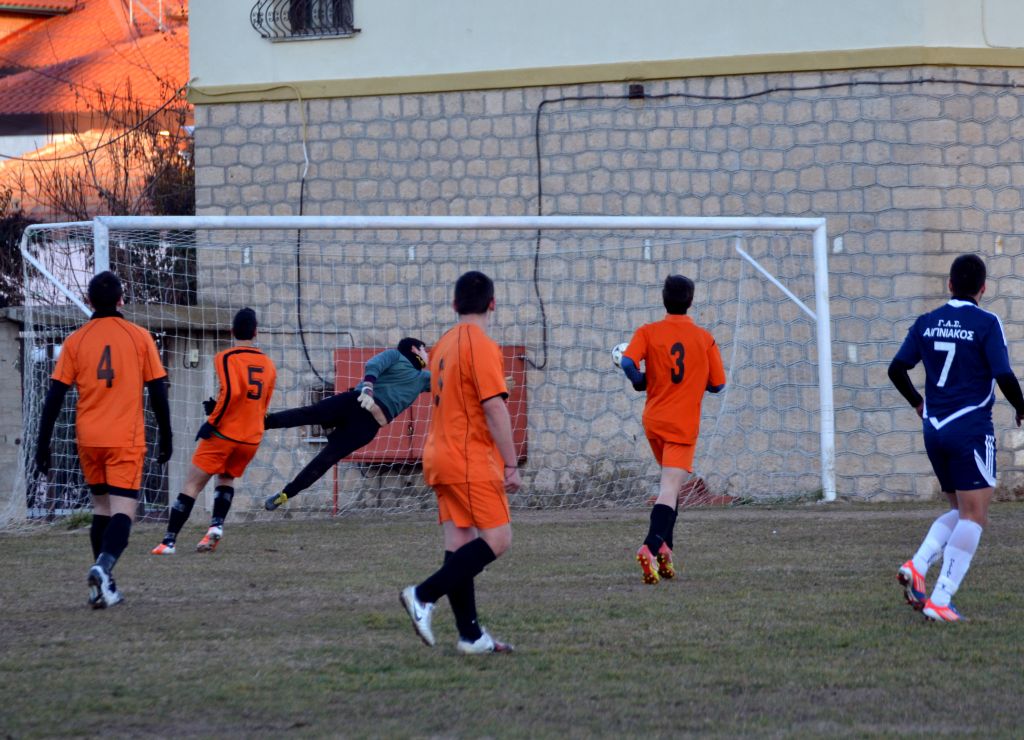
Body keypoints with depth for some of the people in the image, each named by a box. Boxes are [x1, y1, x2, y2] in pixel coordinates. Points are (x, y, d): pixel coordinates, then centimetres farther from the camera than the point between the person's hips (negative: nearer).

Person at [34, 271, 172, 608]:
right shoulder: (139, 337, 0)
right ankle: (104, 567, -33)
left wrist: (42, 446, 3)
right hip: (126, 440, -3)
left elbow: (54, 397, 0)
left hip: (88, 440, 3)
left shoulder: (75, 341, 2)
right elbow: (158, 393, 1)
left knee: (101, 508, 16)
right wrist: (165, 438, 12)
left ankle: (105, 586, 13)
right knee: (123, 511, -8)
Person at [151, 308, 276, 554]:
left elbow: (232, 392, -22)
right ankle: (216, 525, 2)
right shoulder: (268, 365, 12)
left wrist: (212, 422, -15)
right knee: (227, 478, 26)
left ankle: (169, 541, -4)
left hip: (224, 433, -5)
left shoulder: (226, 358, -7)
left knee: (192, 485, 0)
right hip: (252, 439, 5)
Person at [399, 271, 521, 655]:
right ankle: (424, 595, -16)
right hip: (472, 461, -9)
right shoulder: (482, 346, -13)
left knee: (459, 543, 6)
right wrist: (512, 464, -15)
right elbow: (495, 408, -18)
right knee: (497, 539, -7)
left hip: (441, 457, 9)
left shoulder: (444, 345, 14)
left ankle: (471, 635, 5)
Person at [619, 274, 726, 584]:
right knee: (670, 489, -12)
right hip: (684, 425, -3)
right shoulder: (705, 338, -1)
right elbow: (717, 384, 2)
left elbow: (628, 361, -17)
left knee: (670, 485, 23)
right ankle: (650, 548, -31)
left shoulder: (648, 332, 0)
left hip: (653, 420, 3)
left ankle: (664, 547, 15)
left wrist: (641, 381, 2)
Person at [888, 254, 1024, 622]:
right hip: (971, 429, -6)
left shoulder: (927, 323, 8)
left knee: (961, 513, 18)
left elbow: (897, 369, 7)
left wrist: (918, 403, 25)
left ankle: (916, 566, -5)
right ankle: (940, 600, -15)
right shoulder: (986, 323, -7)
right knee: (973, 517, -4)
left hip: (935, 430, 6)